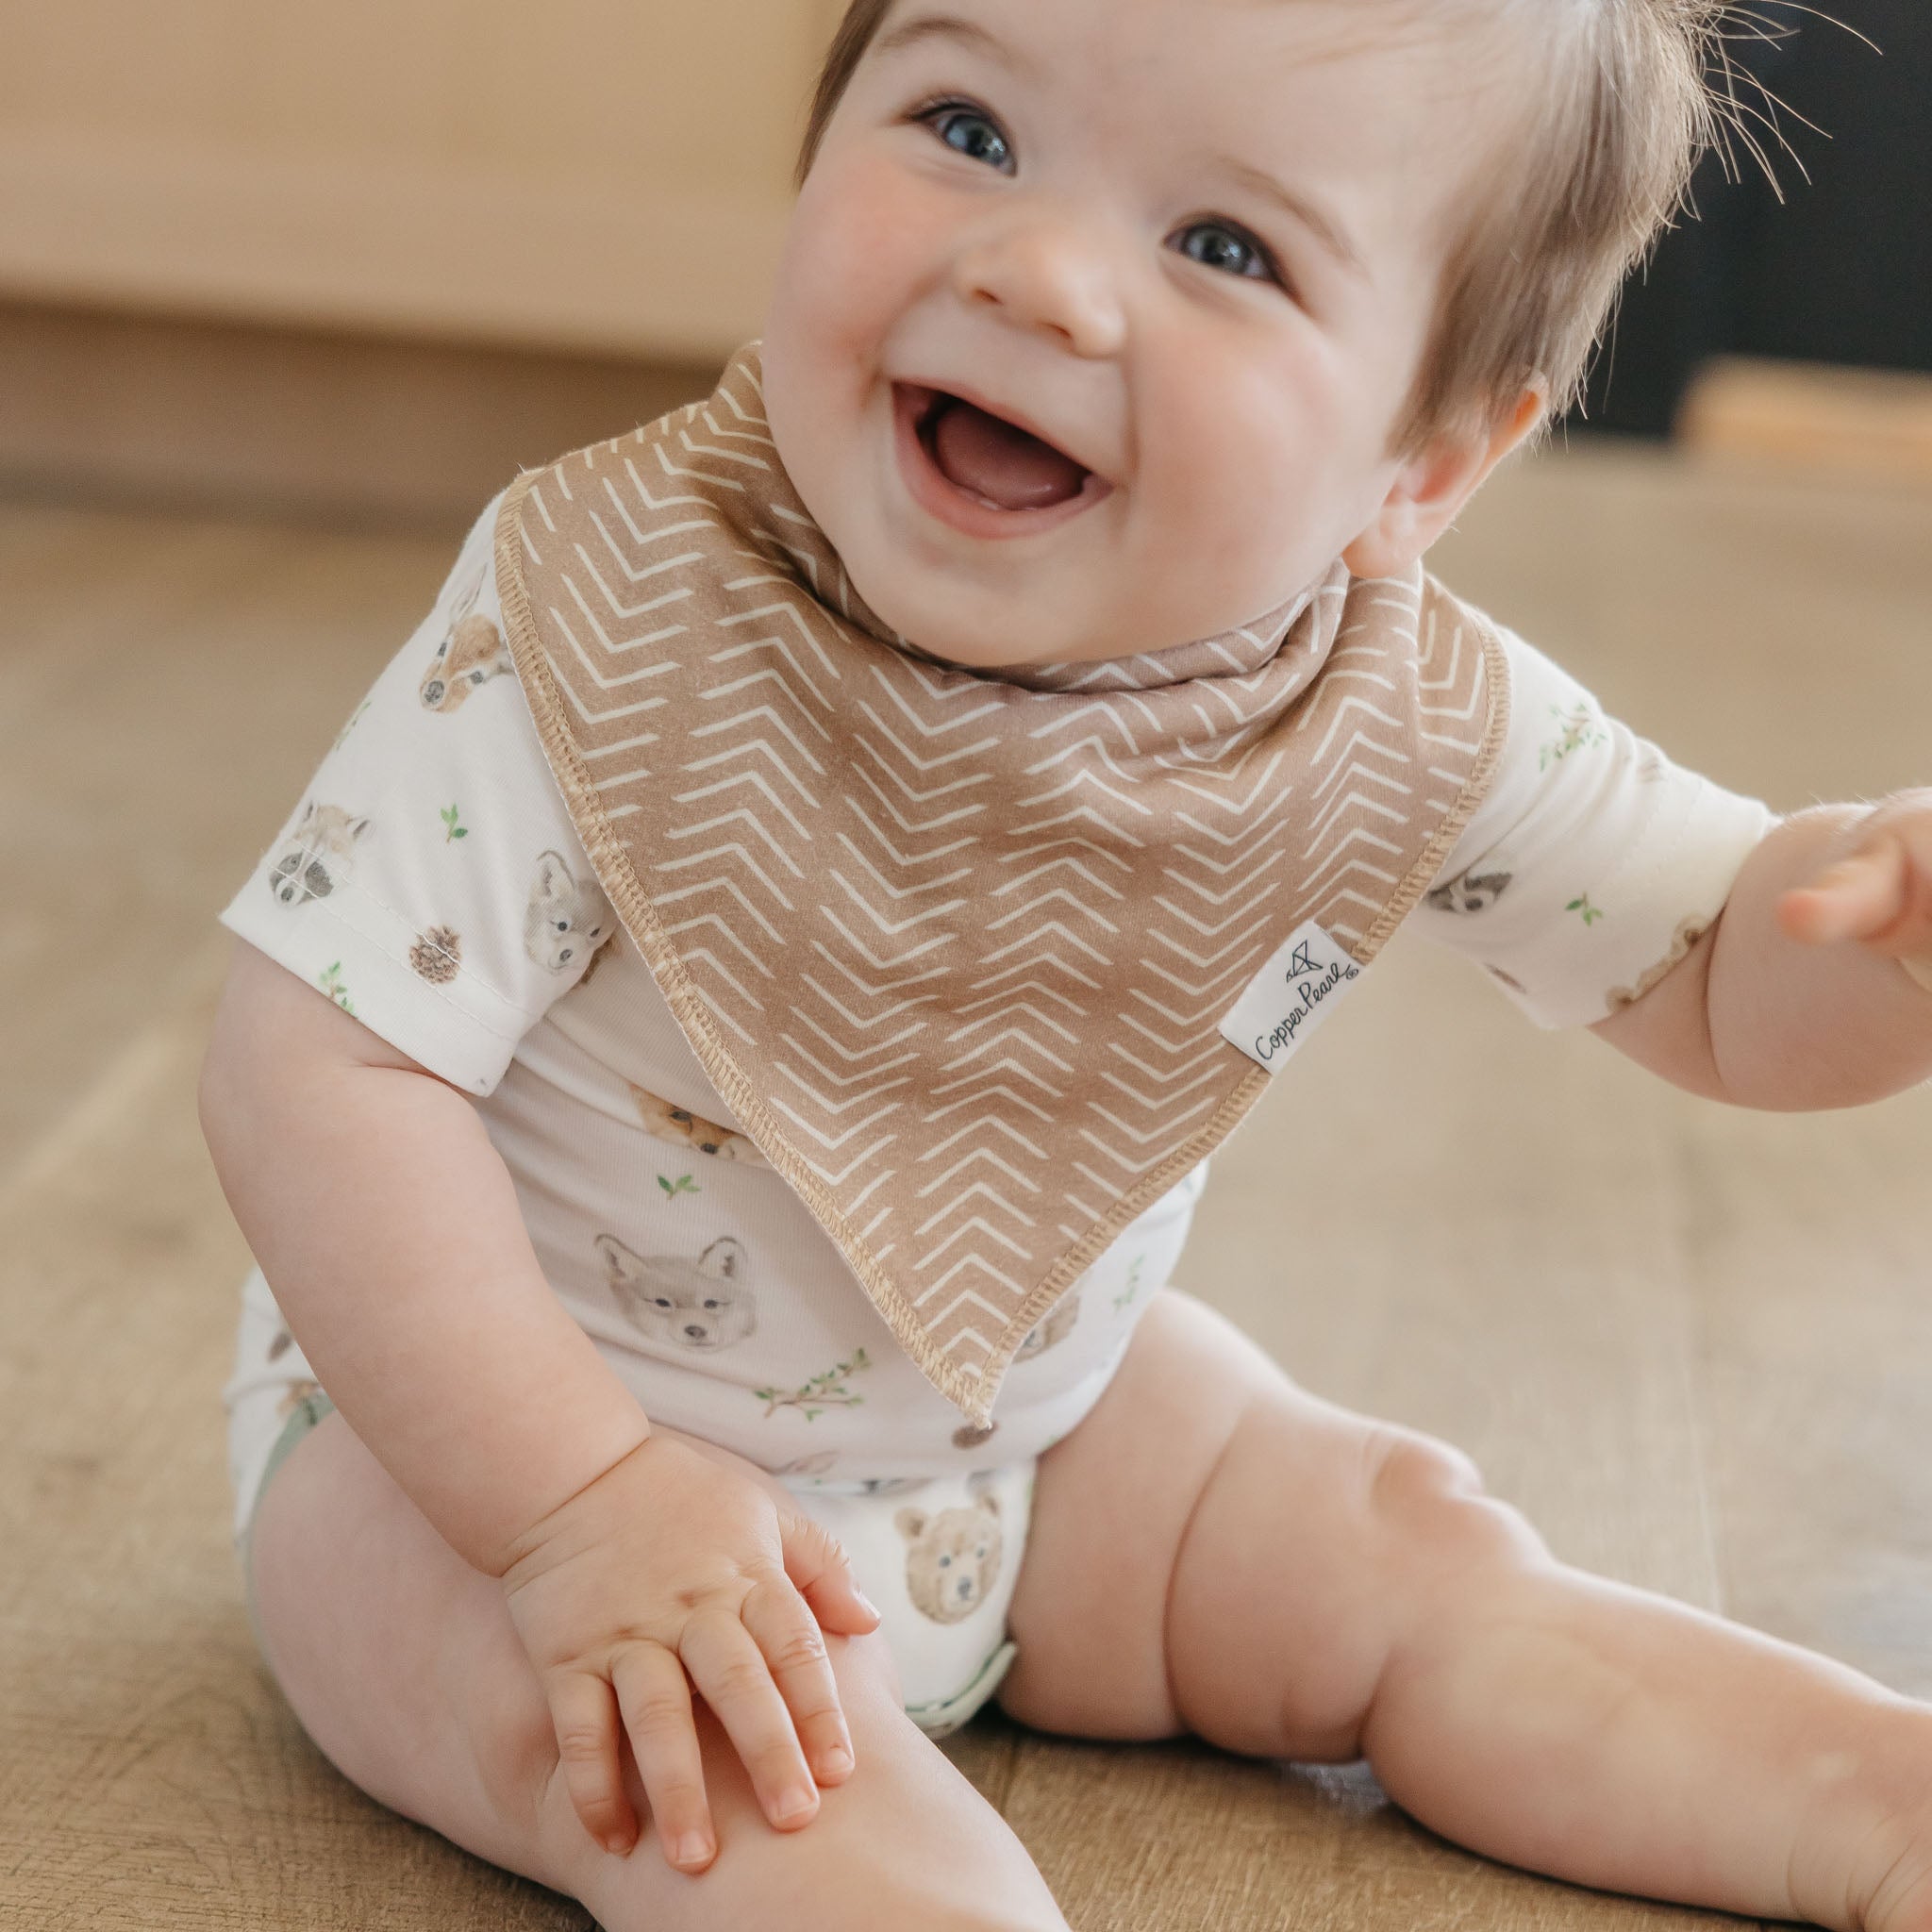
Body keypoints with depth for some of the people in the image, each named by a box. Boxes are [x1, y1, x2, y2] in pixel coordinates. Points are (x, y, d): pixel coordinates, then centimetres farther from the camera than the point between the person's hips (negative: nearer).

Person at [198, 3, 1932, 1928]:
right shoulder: (603, 621, -28)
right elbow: (324, 1066, -25)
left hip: (1024, 1419, 4)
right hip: (486, 1419, -4)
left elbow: (1723, 973, -6)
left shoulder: (1408, 725, -17)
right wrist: (583, 1508, -31)